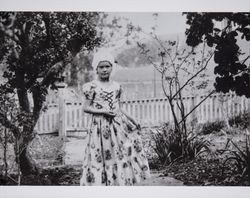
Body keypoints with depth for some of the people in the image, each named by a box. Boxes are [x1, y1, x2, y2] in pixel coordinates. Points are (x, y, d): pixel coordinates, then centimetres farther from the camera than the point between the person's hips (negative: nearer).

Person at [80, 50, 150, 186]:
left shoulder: (116, 86, 10)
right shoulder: (92, 86, -4)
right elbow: (86, 108, -6)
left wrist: (131, 120, 13)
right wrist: (103, 111, -17)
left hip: (118, 124, 4)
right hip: (100, 126, -4)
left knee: (122, 154, 4)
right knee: (101, 158, -1)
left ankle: (122, 182, 13)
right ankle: (100, 182, 8)